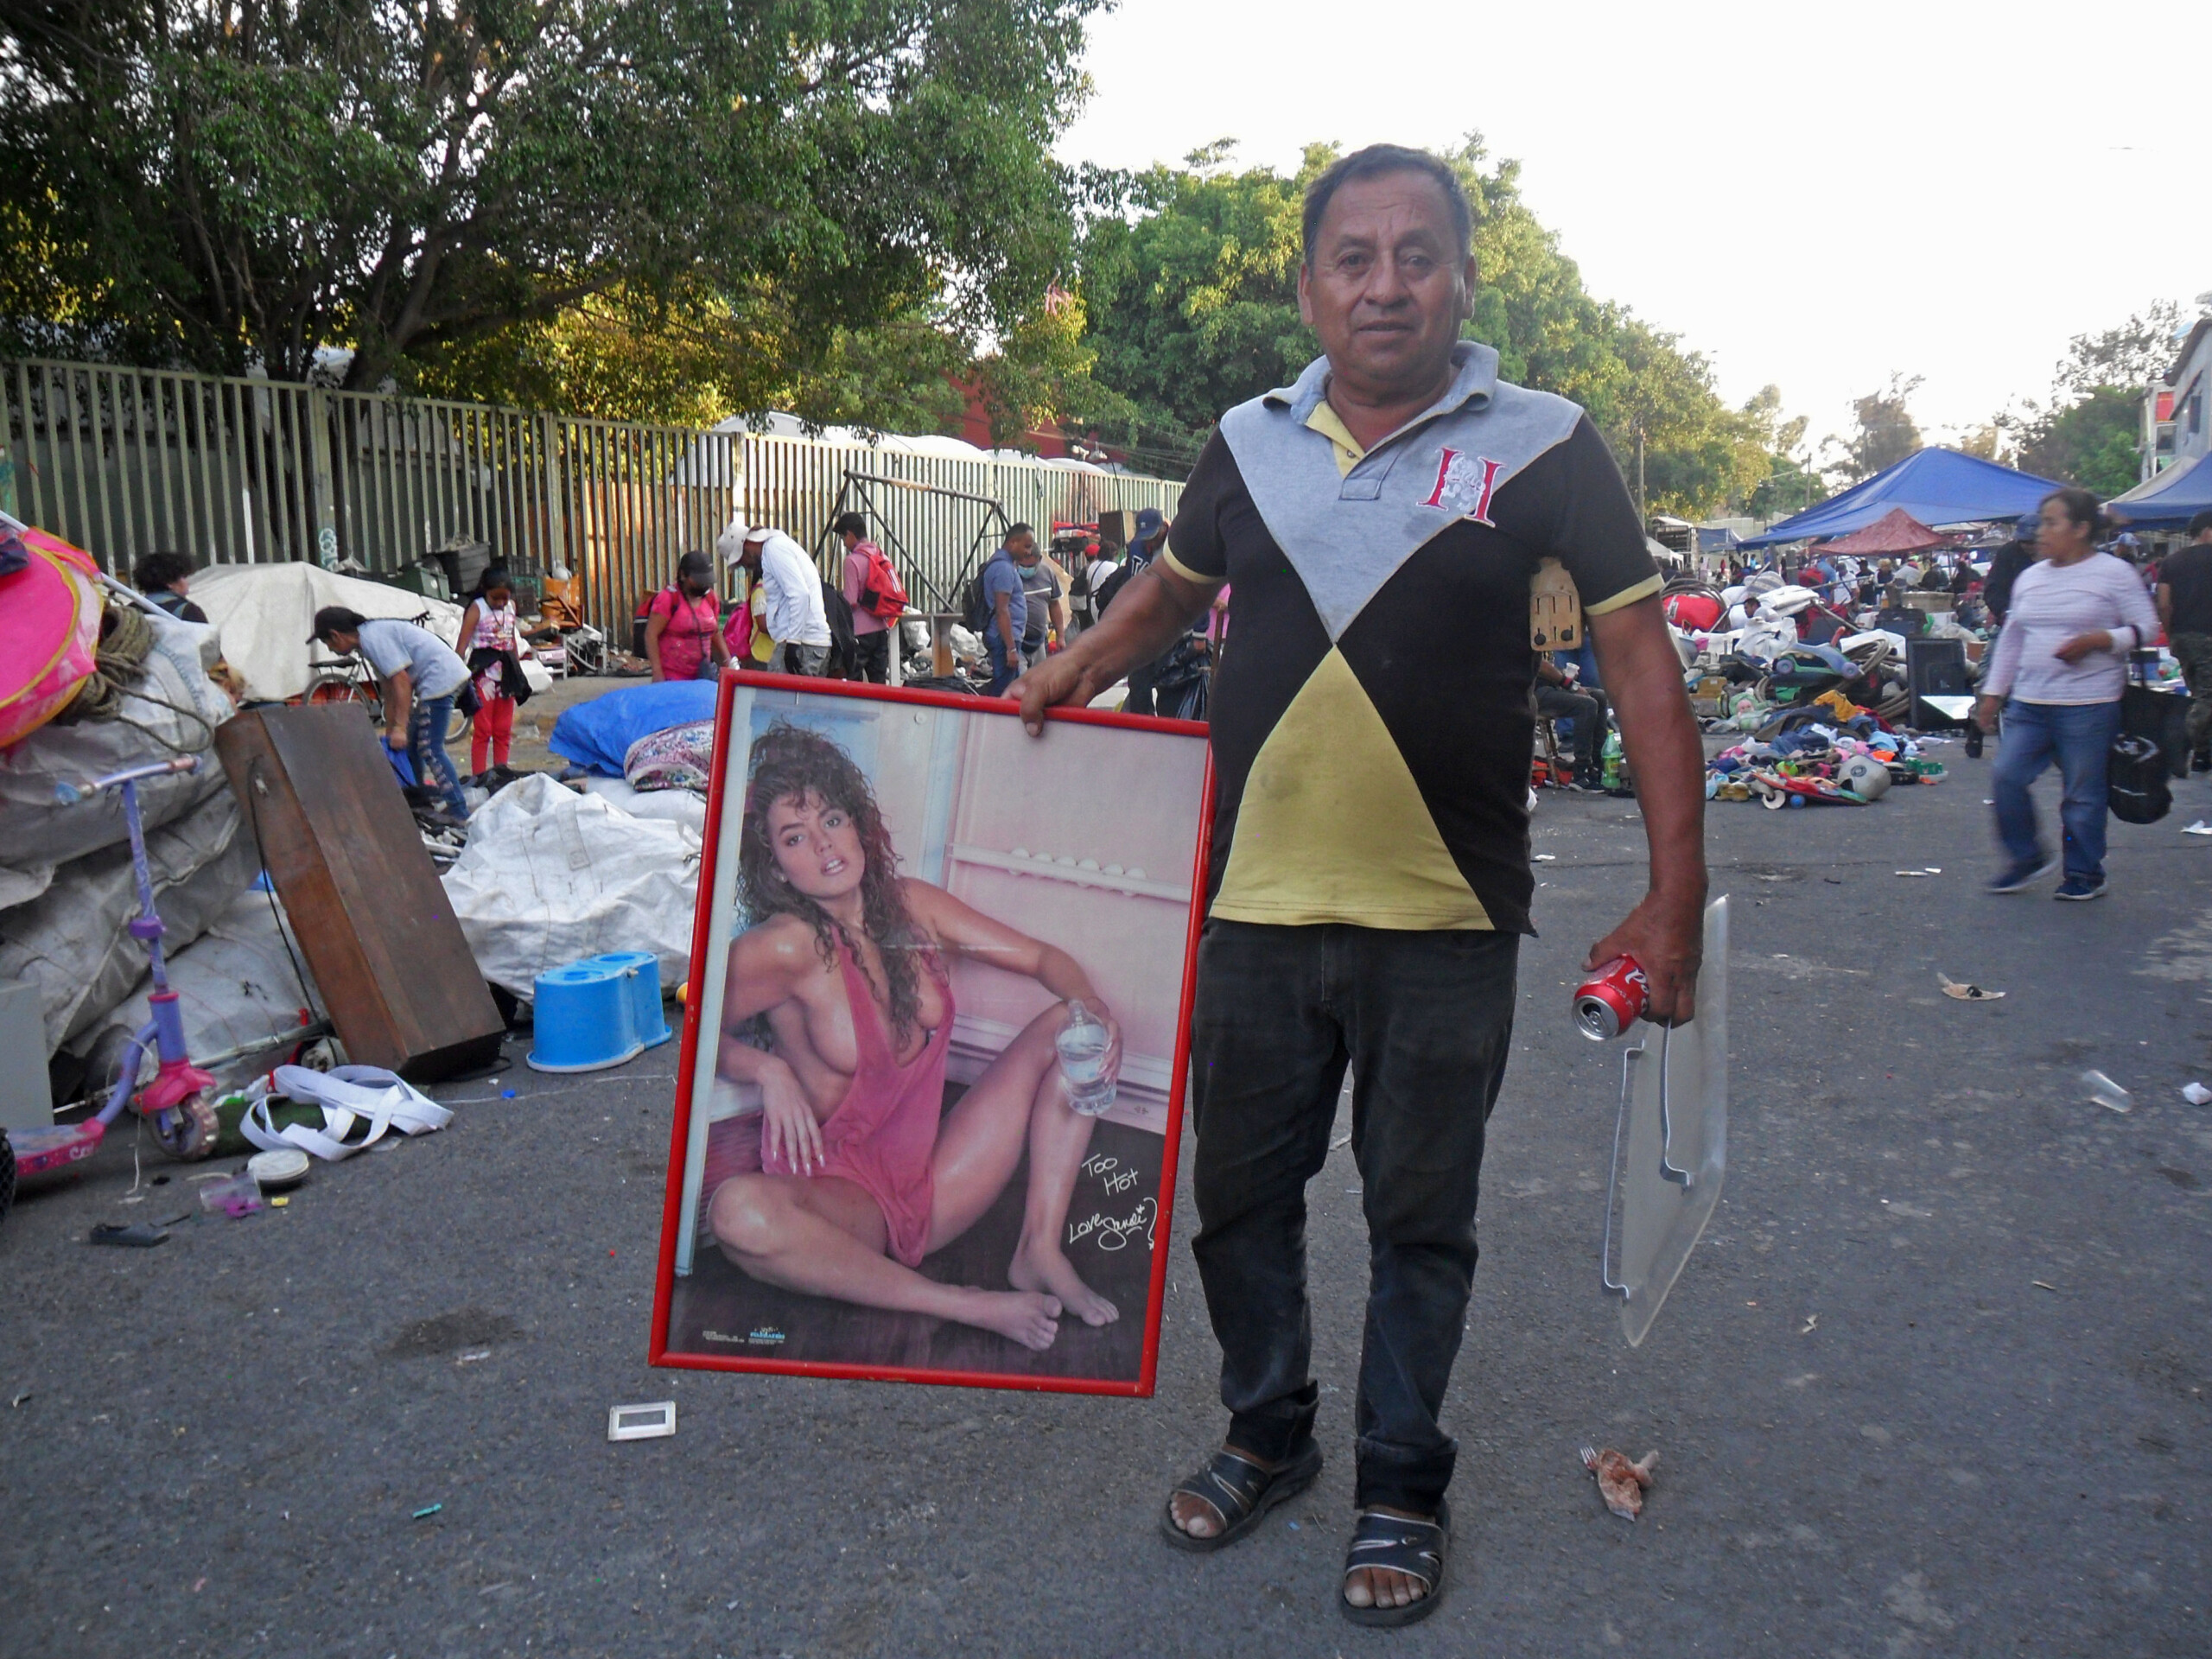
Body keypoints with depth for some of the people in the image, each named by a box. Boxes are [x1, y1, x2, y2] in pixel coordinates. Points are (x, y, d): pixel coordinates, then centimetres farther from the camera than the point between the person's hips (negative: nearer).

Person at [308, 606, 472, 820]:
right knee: (411, 746, 15)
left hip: (440, 677, -11)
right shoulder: (373, 636, 19)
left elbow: (402, 680, -20)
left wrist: (400, 728, -19)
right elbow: (390, 694, 22)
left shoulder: (373, 637, -13)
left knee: (430, 750, -11)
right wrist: (389, 734, 23)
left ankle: (460, 815, -12)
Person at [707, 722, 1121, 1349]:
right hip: (842, 1198, -5)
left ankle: (1039, 1249, -11)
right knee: (737, 1211, -38)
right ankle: (960, 1305, -24)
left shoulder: (912, 907, 0)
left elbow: (1043, 957, 6)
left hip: (937, 1189, 5)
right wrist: (768, 1069, -27)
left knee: (1071, 1025, -3)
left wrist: (1093, 1010, -13)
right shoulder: (787, 947, -16)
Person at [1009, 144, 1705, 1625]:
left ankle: (1403, 1489, 32)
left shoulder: (1543, 446, -4)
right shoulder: (1250, 444, 5)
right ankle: (1269, 1435, 39)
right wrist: (1075, 670, 9)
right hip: (1256, 906, 3)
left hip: (1446, 922, -3)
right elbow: (1174, 585, 24)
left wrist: (1675, 898, -9)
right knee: (1240, 1195, 15)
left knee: (1420, 1223, 11)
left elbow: (1642, 658, -4)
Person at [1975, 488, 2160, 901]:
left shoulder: (2114, 573, -3)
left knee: (2083, 794, 0)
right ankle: (2027, 859, 14)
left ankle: (2086, 875, 13)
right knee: (2006, 777, -3)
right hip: (2029, 703, 5)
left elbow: (2147, 627, -3)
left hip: (2089, 705, -5)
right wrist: (1992, 693, 13)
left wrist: (2098, 640, -19)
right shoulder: (2029, 578, 13)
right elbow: (2010, 639, 17)